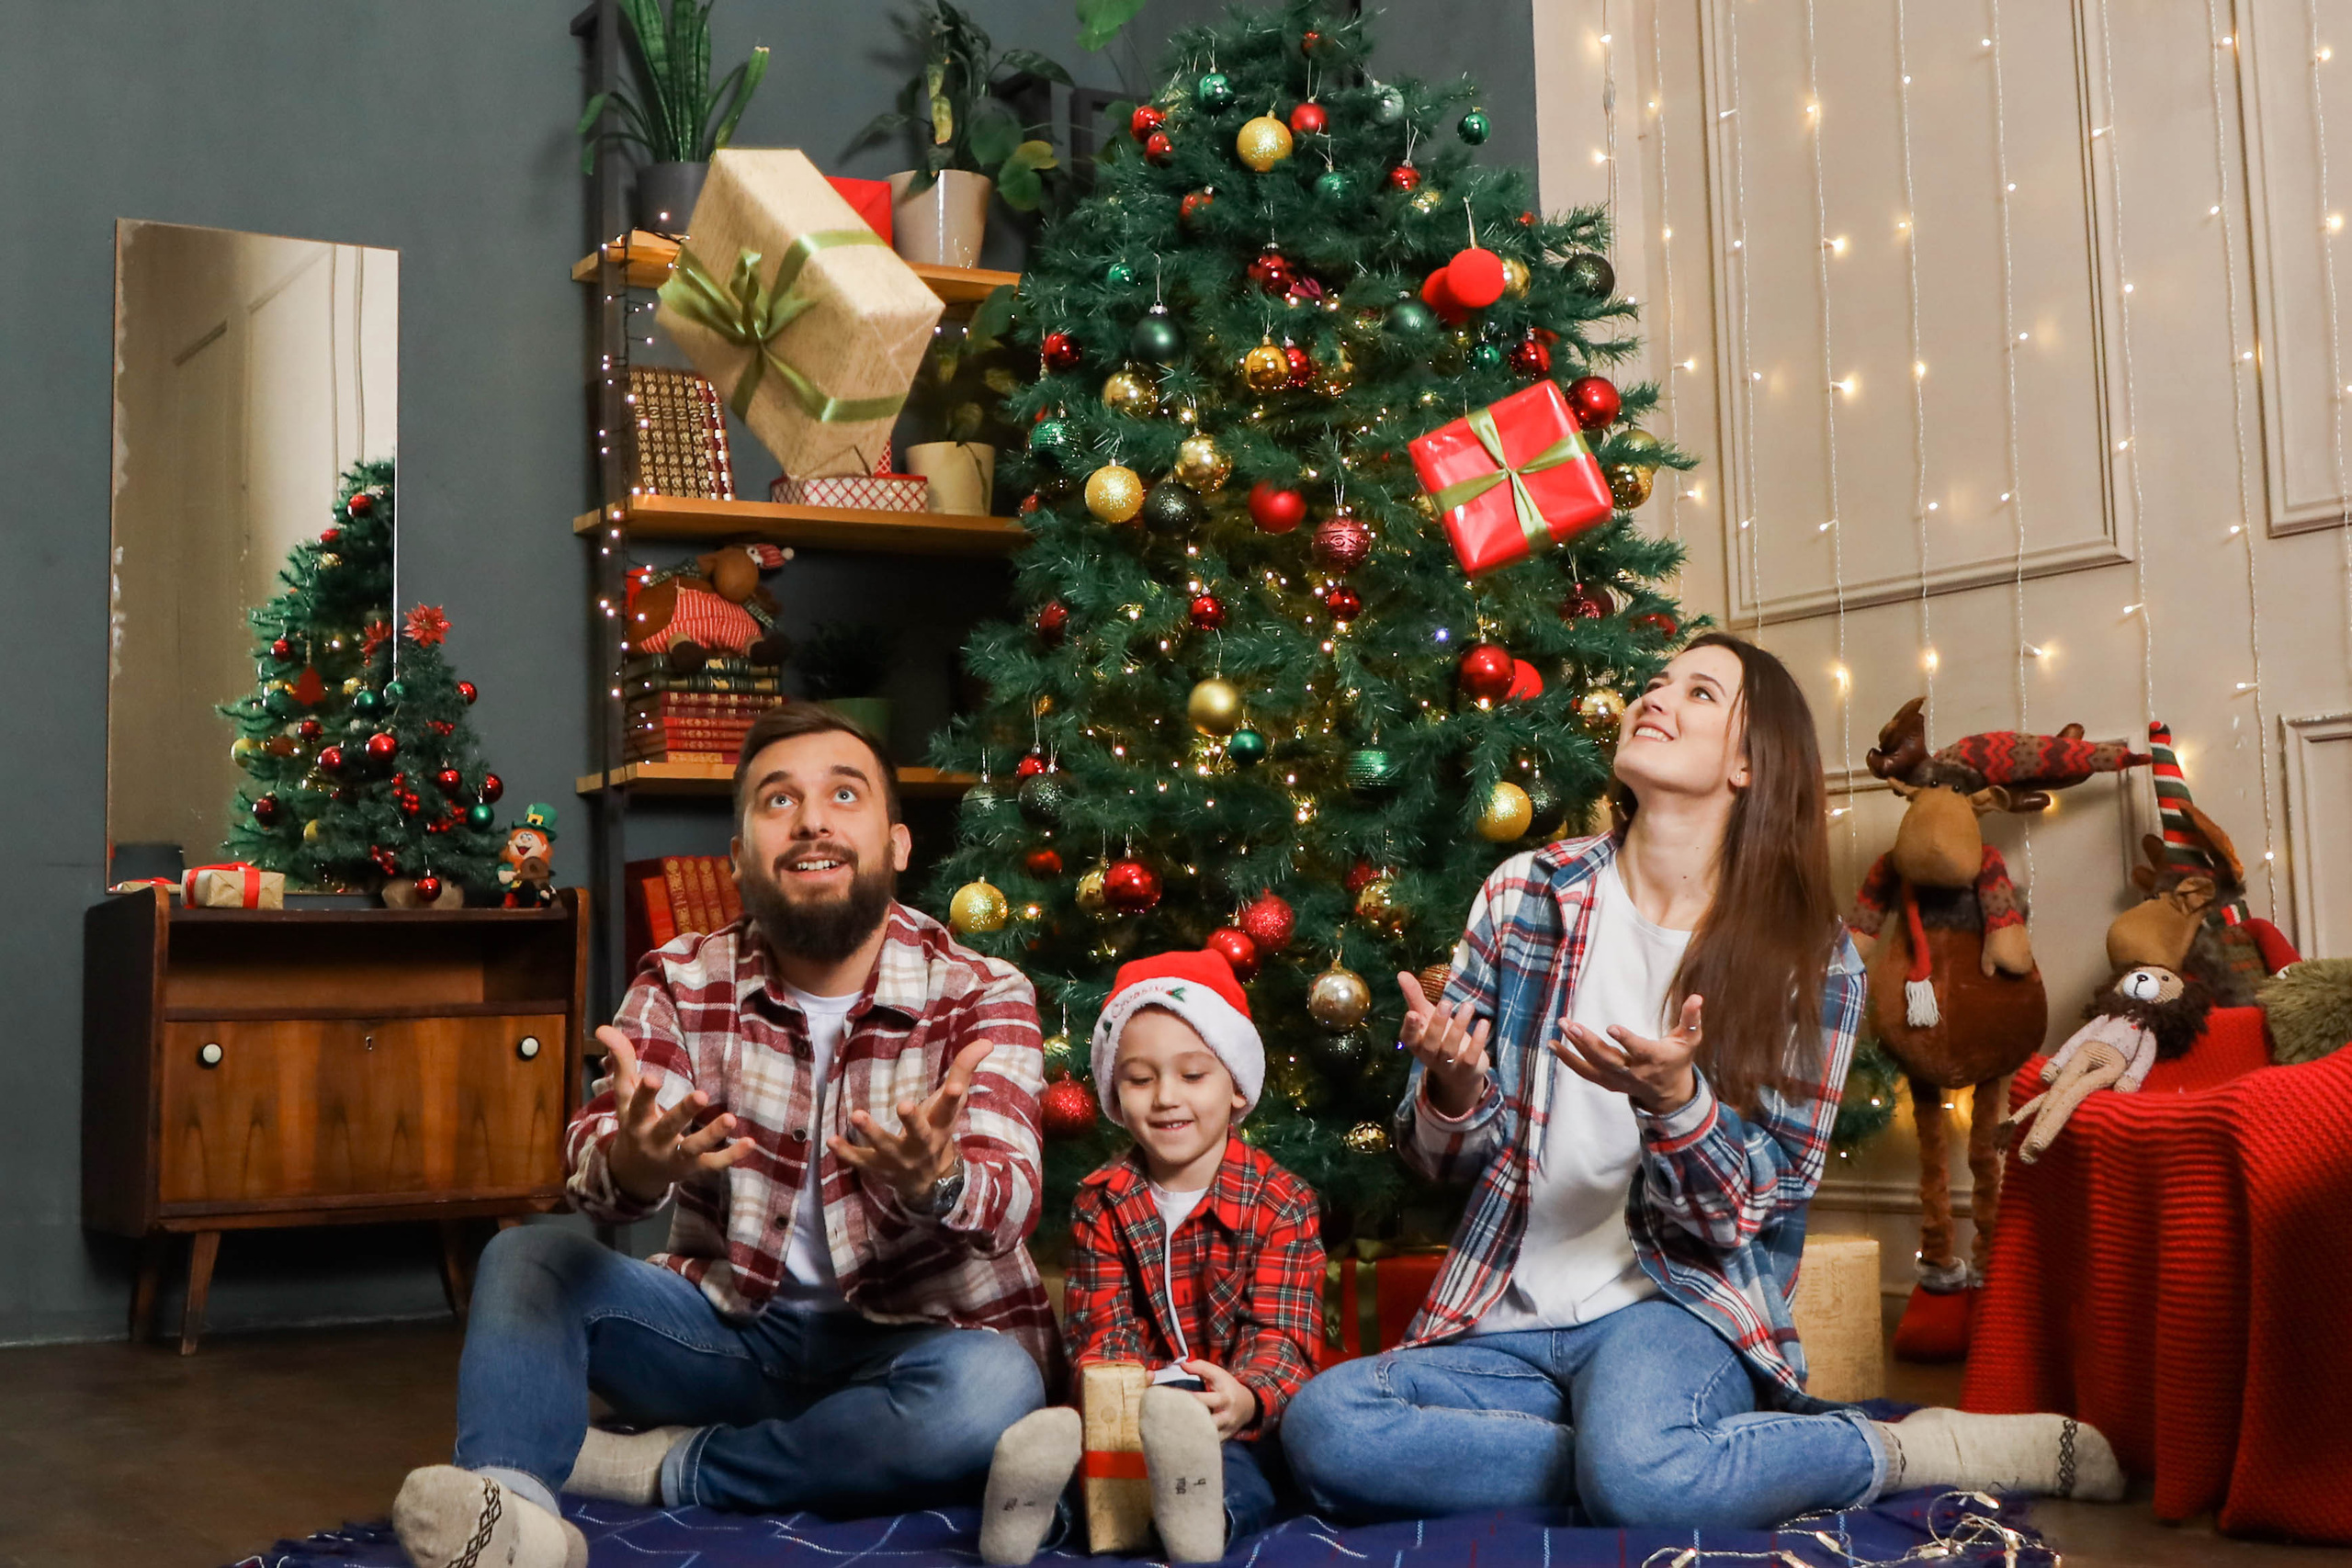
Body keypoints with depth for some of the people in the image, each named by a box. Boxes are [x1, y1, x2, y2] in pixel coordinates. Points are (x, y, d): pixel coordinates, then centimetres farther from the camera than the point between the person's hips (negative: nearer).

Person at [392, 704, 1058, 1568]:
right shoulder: (683, 983, -2)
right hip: (729, 1325, 3)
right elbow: (592, 1160, -18)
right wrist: (632, 1162, -45)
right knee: (527, 1255, -15)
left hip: (911, 1337, -2)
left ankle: (658, 1467, -20)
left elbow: (1005, 1201, -25)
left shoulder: (981, 996, -9)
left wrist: (934, 1183, -51)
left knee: (992, 1387, -35)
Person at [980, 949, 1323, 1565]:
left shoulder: (1281, 1203, 2)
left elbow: (1281, 1331, -8)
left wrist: (1247, 1396, -34)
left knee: (1242, 1469, -39)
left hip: (1238, 1417, -2)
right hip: (1134, 1402, 2)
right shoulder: (1101, 1203, 10)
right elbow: (1103, 1329, 2)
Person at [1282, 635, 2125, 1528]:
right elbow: (1446, 1154, 7)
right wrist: (1453, 1093, -18)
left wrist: (1673, 1102, -25)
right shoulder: (1527, 893, 5)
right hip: (1509, 1325, 3)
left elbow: (1753, 1211, -5)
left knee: (1634, 1475, -38)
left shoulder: (1814, 962, -1)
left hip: (1681, 1305, -3)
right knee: (1321, 1427, -27)